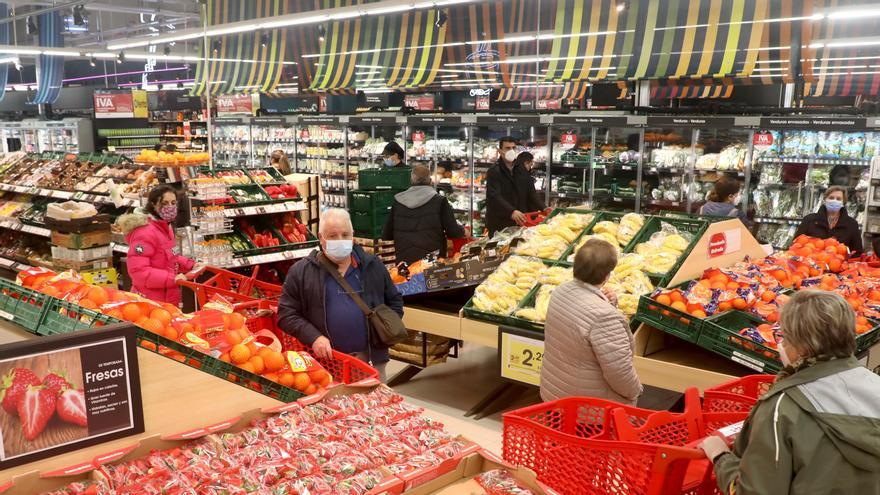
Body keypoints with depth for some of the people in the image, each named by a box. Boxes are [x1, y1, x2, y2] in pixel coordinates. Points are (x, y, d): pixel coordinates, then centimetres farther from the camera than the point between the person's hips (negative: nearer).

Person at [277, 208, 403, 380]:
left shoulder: (373, 265, 7)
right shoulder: (301, 272, -1)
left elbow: (395, 301, 17)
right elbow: (286, 313, -1)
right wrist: (313, 337, -14)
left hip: (371, 358, 2)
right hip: (326, 359, -2)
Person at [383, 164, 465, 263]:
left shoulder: (397, 202, 3)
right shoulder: (440, 201, -6)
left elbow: (386, 236, 10)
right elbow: (453, 232, -6)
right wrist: (462, 230, 16)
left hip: (403, 261, 3)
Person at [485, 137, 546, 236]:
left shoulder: (522, 170, 12)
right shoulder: (493, 172, -7)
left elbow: (531, 193, 8)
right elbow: (494, 197, -21)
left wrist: (543, 209, -10)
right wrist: (511, 212, -37)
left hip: (520, 223, 5)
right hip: (499, 226, -5)